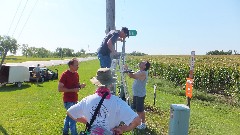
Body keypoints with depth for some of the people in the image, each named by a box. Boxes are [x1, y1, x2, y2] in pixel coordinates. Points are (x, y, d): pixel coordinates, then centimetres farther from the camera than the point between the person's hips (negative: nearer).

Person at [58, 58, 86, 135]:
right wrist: (73, 90, -23)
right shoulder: (65, 74, -17)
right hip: (68, 101, -8)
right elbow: (60, 89, -19)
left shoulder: (76, 74, 4)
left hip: (75, 100, 8)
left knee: (69, 116, 22)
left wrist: (80, 86, -5)